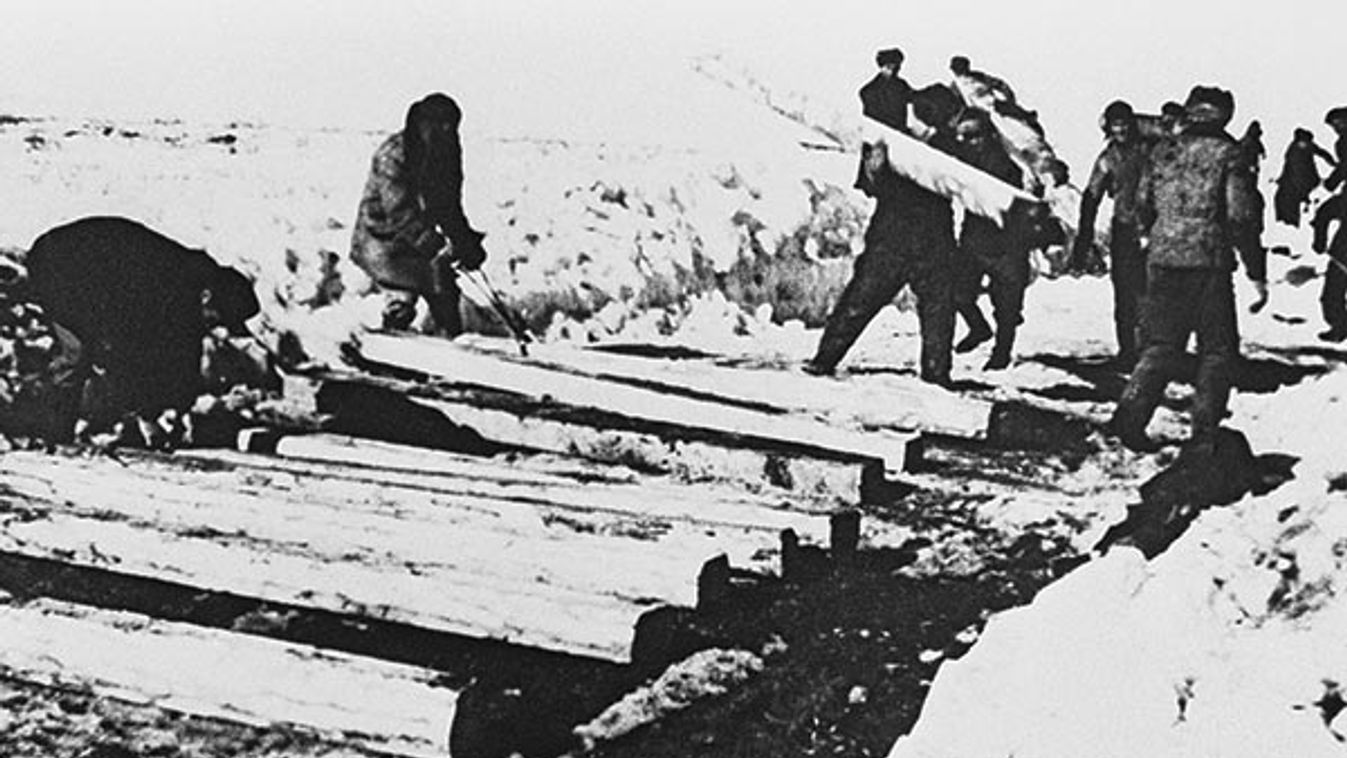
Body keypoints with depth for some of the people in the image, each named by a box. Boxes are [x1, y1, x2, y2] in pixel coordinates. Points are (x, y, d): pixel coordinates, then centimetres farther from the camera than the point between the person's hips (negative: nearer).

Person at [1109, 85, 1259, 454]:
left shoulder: (1164, 150, 9)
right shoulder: (1226, 153, -3)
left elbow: (1142, 204, 9)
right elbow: (1240, 213, -7)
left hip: (1162, 258, 4)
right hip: (1208, 260, -4)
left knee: (1163, 343, 12)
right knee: (1218, 348, 9)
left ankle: (1131, 411, -7)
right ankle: (1205, 430, 4)